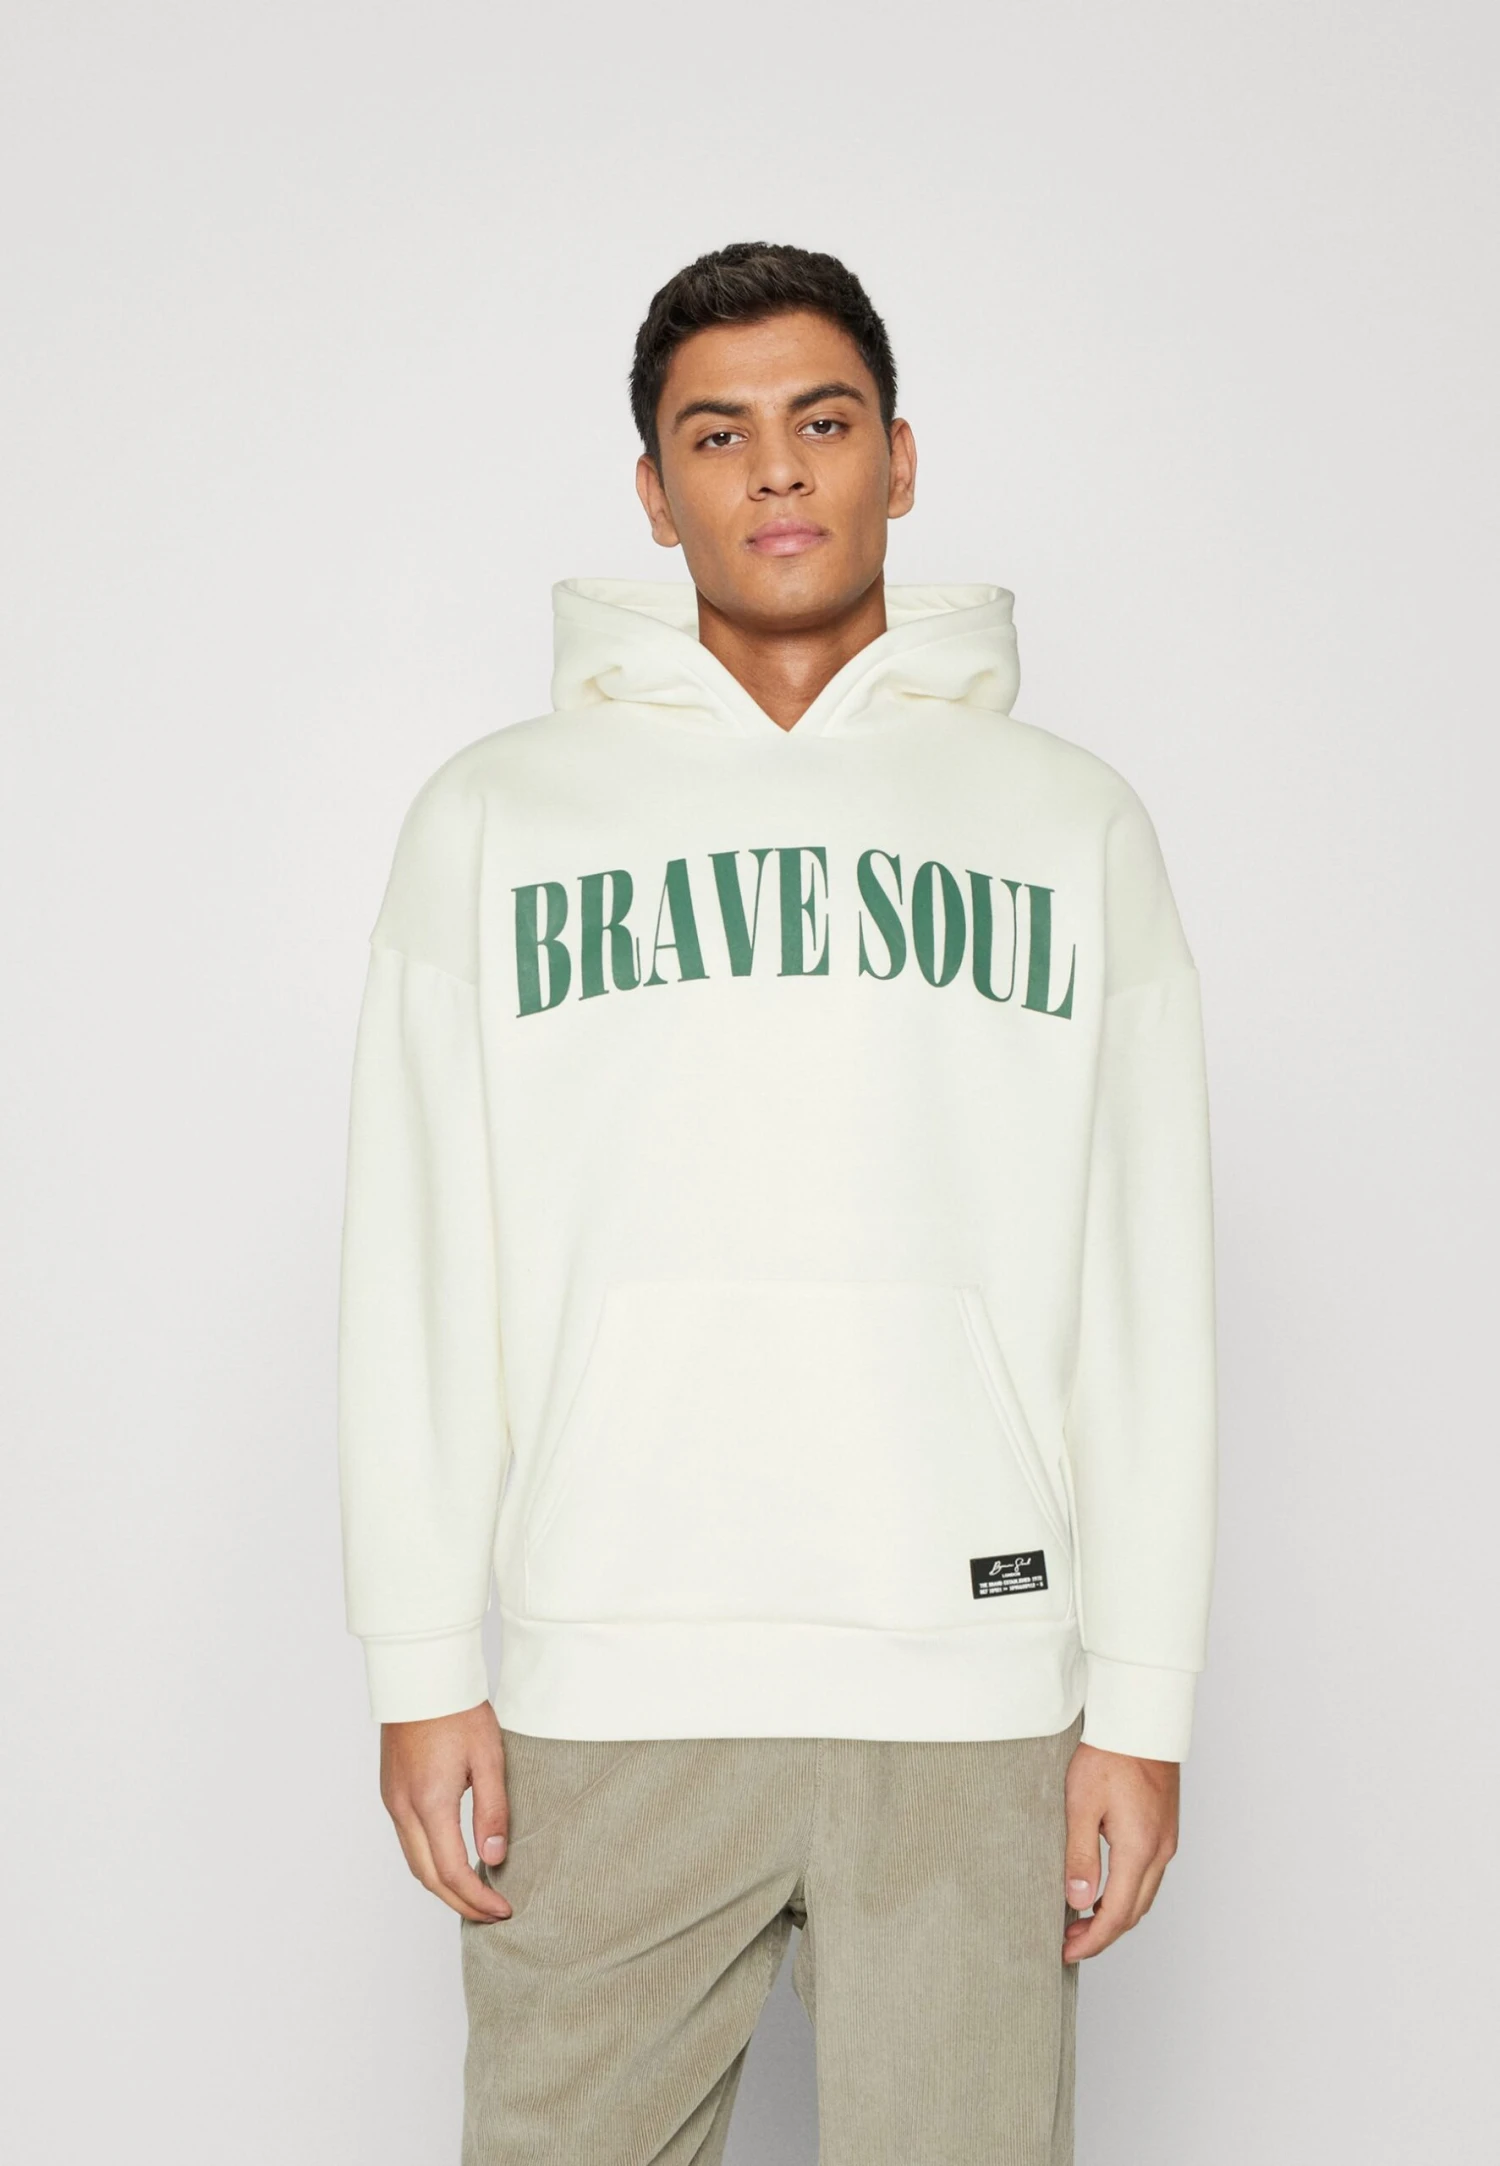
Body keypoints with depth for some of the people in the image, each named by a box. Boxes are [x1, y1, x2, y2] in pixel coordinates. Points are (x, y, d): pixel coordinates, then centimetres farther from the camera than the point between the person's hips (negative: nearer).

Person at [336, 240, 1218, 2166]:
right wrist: (420, 1665, -1)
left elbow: (1144, 1298, 5)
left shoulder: (1069, 822, 8)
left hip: (970, 1693, 1)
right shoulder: (497, 814, 7)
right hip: (606, 1690, 0)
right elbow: (415, 1272, 5)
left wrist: (1143, 1704, 1)